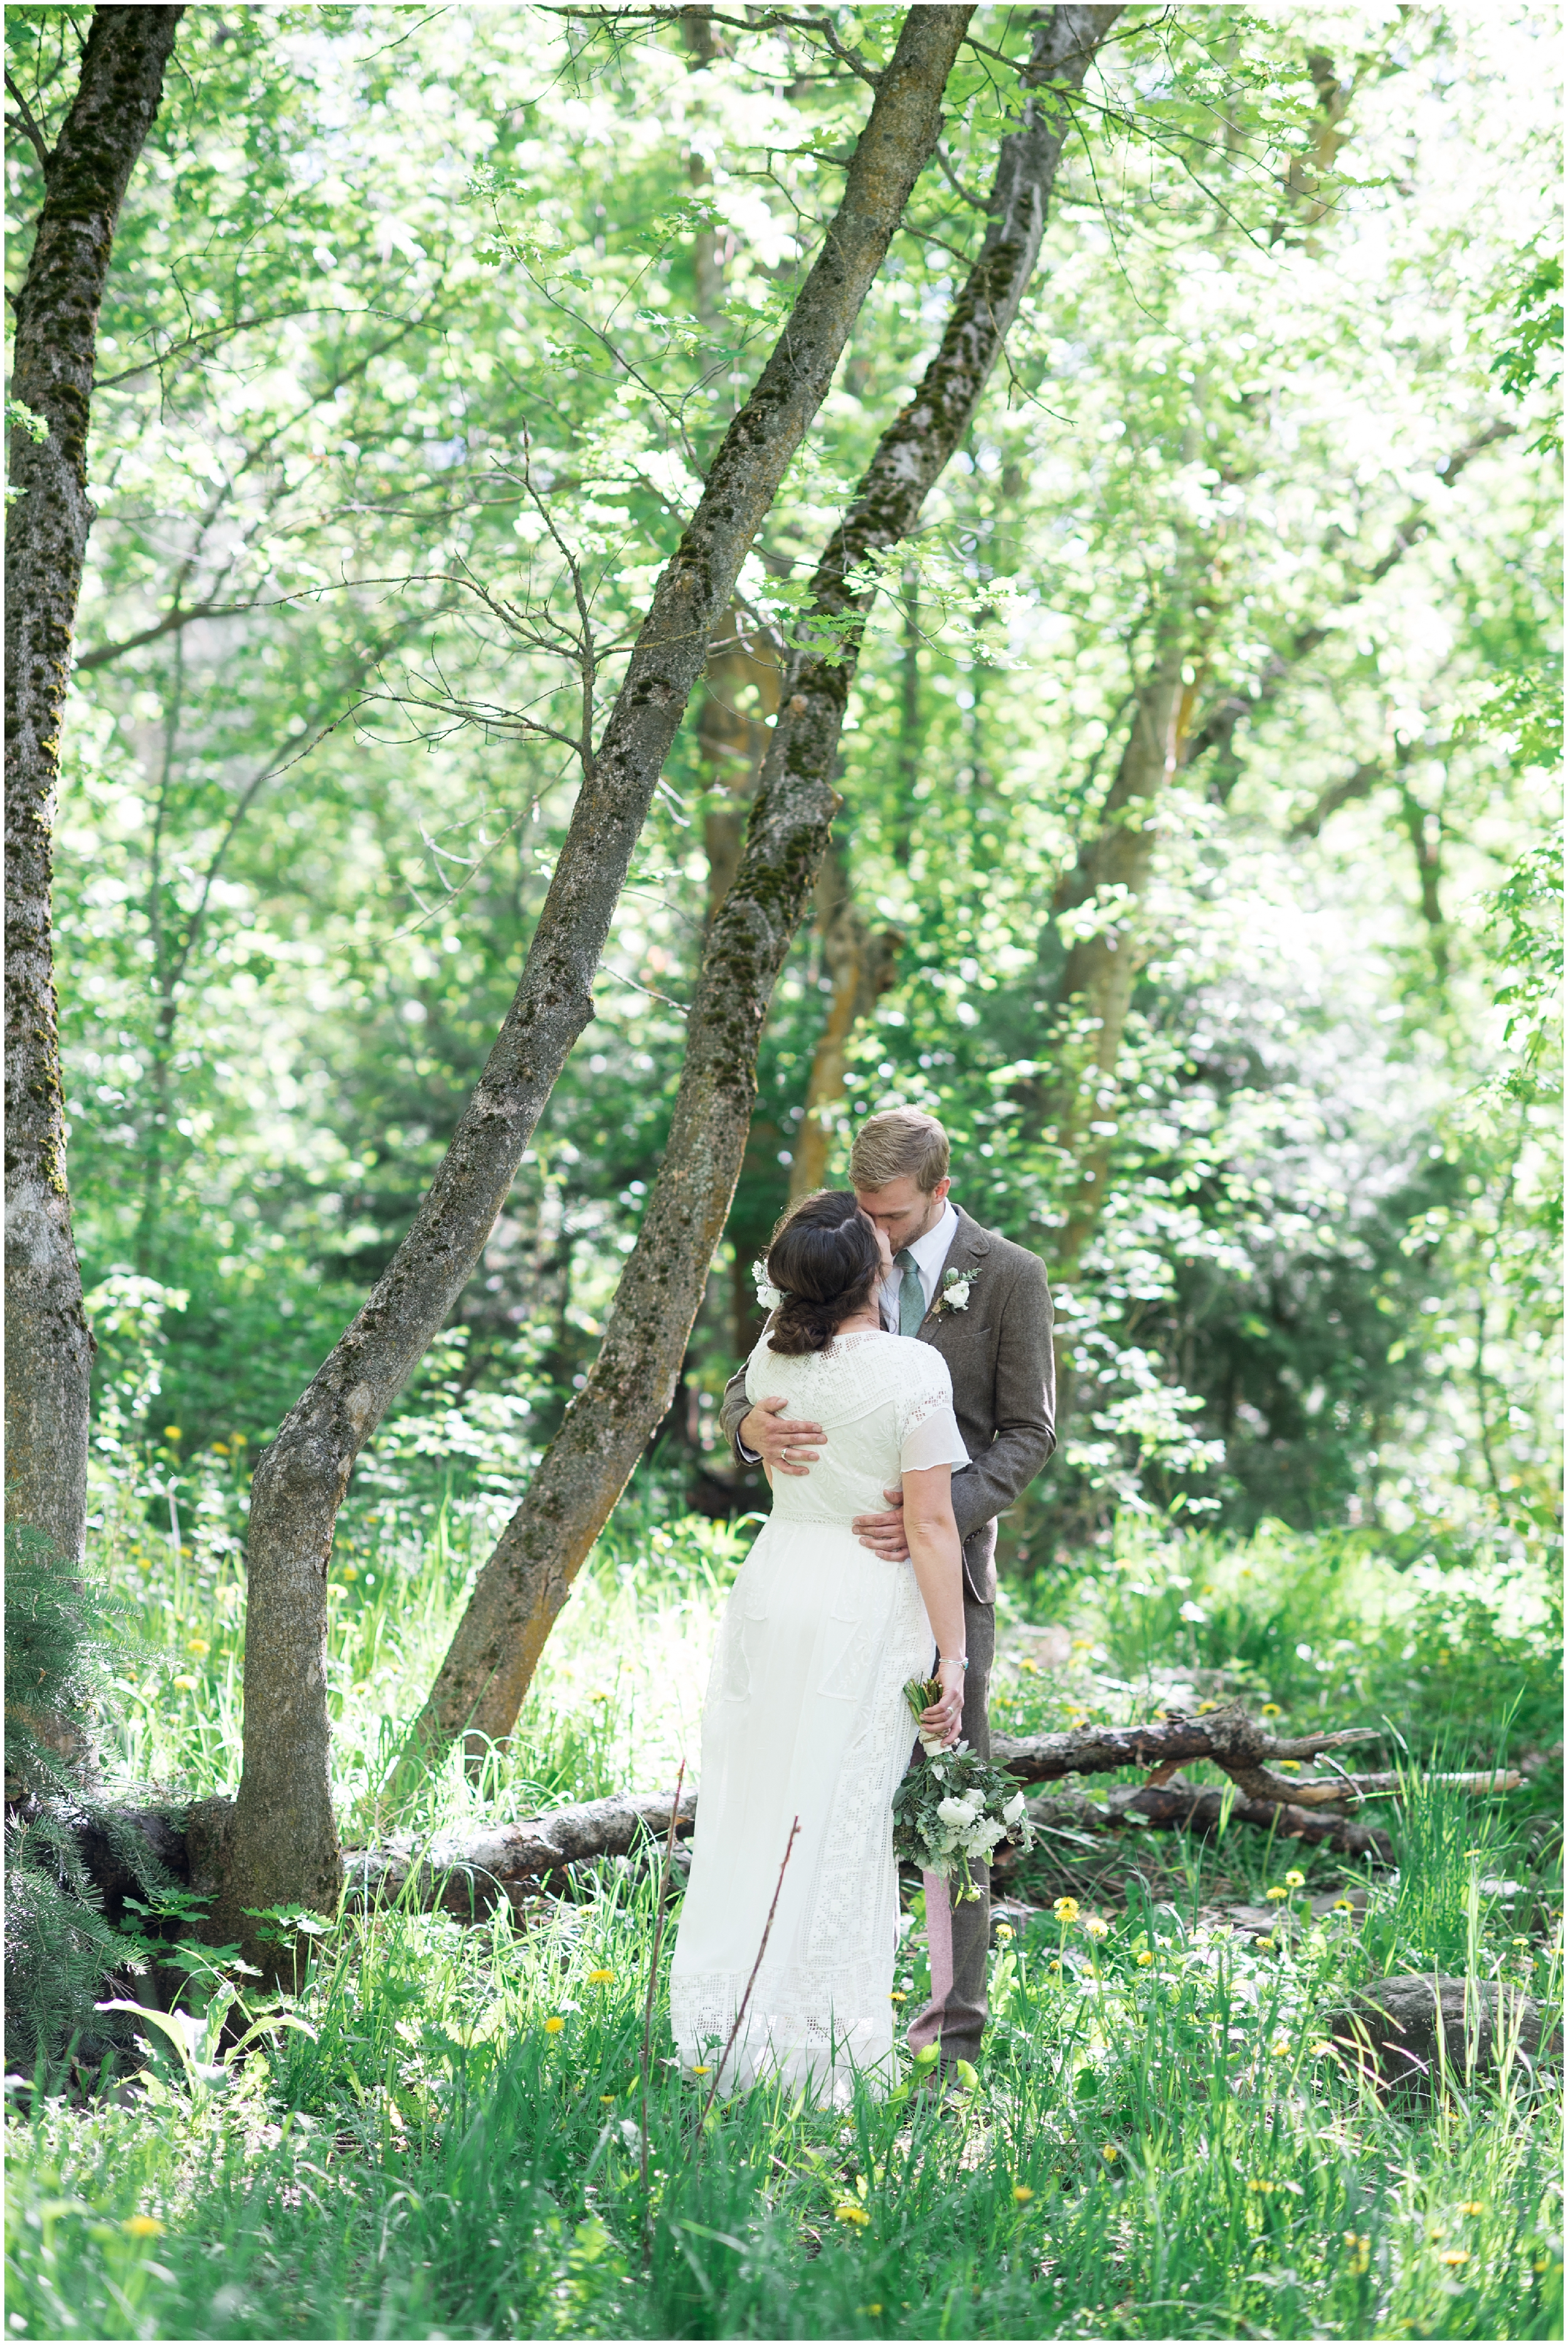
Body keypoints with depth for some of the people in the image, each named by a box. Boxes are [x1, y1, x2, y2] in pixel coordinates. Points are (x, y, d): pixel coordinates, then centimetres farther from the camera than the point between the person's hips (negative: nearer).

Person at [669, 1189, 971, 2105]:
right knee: (840, 1823, 1)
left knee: (753, 1809, 11)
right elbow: (931, 1526, -12)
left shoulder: (771, 1357, 1)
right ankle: (817, 2042, 6)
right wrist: (951, 1658, -7)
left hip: (773, 1590, 5)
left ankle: (725, 2029, 17)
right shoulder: (912, 1370, -14)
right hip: (868, 1606, -5)